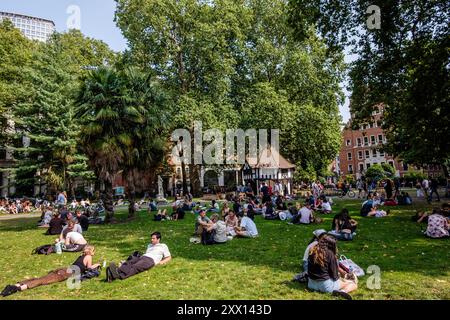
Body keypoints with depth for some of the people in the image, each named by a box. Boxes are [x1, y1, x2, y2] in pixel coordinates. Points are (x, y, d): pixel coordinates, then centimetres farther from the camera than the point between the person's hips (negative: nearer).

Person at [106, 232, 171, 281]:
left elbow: (169, 257, 16)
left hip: (151, 260, -5)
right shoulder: (150, 245, 39)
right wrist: (140, 255, 9)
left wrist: (162, 262, -2)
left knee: (135, 267, -35)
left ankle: (119, 275, -60)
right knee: (127, 264, -27)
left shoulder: (163, 246, 21)